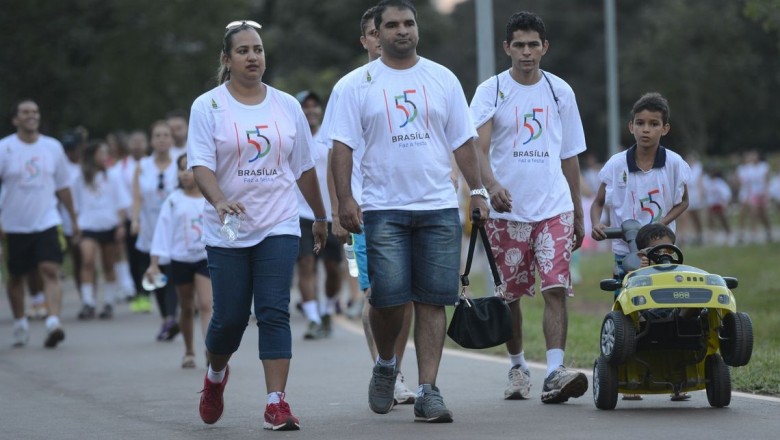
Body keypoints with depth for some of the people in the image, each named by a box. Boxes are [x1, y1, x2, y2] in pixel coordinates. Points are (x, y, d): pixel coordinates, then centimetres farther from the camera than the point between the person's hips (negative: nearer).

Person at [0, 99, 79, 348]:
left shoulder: (53, 147, 5)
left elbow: (62, 186, 15)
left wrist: (73, 219, 17)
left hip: (46, 222, 1)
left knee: (50, 271, -16)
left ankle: (53, 322, -25)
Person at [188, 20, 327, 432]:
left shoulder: (287, 106, 8)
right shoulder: (208, 106, -2)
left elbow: (304, 168, 16)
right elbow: (200, 164, -12)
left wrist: (320, 216, 22)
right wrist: (219, 200, -30)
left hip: (278, 227, 2)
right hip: (227, 232, -1)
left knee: (274, 312, -10)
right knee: (230, 317, 3)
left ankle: (276, 403, -11)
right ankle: (215, 375, 35)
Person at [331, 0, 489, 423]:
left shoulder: (442, 79, 11)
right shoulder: (359, 84, 4)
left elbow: (463, 141, 14)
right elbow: (343, 145, 0)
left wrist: (477, 190, 6)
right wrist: (345, 199, -10)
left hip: (439, 207, 2)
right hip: (383, 209, -2)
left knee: (433, 301, -2)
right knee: (388, 298, -9)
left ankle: (427, 391, 0)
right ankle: (385, 364, 20)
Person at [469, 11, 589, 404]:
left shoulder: (560, 91, 10)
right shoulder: (490, 91, 0)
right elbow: (478, 147, -12)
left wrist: (578, 213, 17)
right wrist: (491, 185, -32)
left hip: (554, 208, 1)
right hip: (506, 210, -1)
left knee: (556, 288, -12)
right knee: (510, 295, 7)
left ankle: (555, 373, -18)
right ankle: (517, 367, 24)